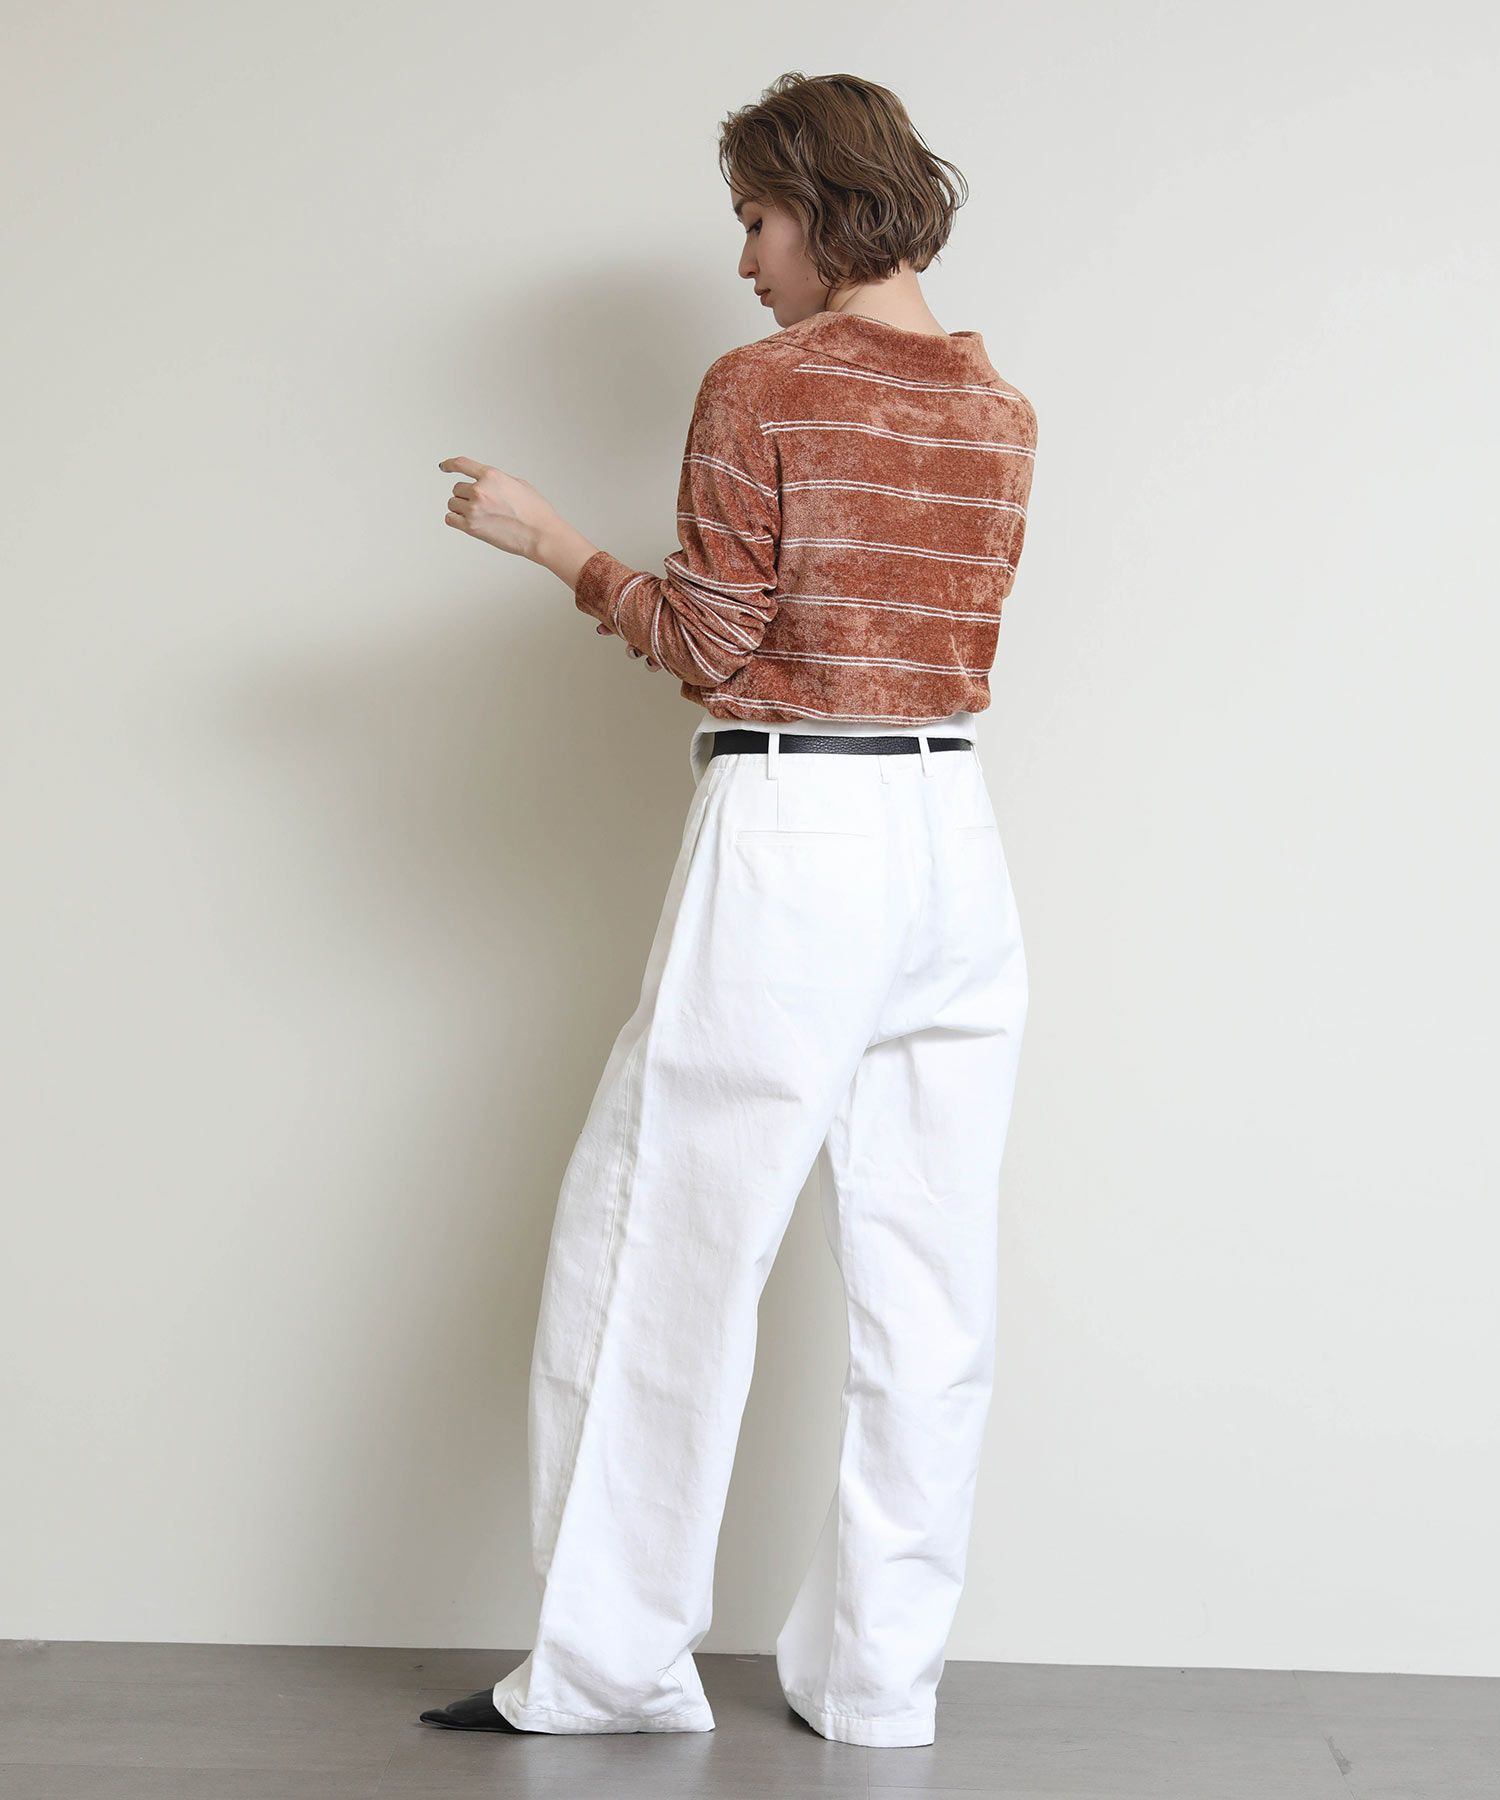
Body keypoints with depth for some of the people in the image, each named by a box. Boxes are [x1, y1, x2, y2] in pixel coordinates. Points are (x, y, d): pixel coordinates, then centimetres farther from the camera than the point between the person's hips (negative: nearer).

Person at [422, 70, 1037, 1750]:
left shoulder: (760, 388, -8)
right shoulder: (1000, 410, 10)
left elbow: (714, 652, -8)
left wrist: (549, 539, 2)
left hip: (791, 841, -6)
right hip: (953, 835, 7)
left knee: (661, 1250, 4)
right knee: (927, 1277, 9)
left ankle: (612, 1662, 13)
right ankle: (880, 1676, 18)